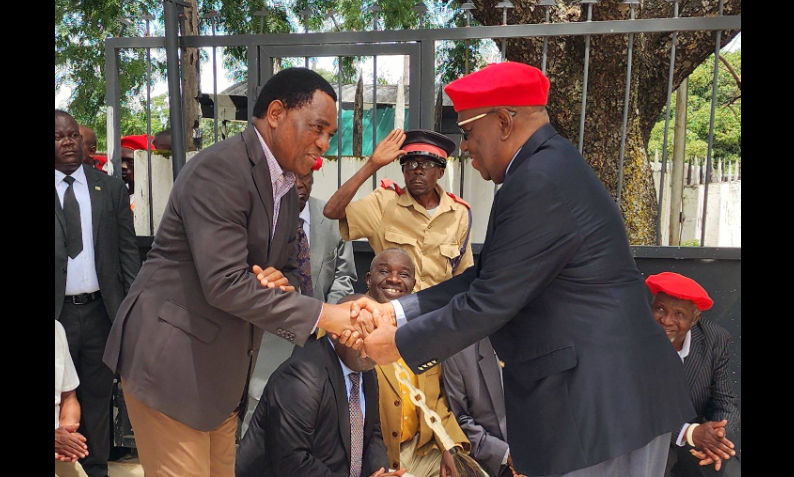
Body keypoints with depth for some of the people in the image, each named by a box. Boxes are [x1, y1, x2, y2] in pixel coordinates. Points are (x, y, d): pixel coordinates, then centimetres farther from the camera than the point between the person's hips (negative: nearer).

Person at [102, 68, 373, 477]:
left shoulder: (287, 191, 8)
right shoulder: (220, 168, -20)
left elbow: (288, 270, 14)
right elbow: (225, 284, -26)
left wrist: (280, 282, -10)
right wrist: (322, 315, -22)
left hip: (223, 367, 8)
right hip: (170, 361, -8)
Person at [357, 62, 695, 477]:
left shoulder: (541, 182, -22)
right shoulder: (550, 166, 10)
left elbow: (491, 302, -21)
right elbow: (487, 279, 8)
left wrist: (400, 344, -8)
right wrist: (398, 311, 3)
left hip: (601, 406, -9)